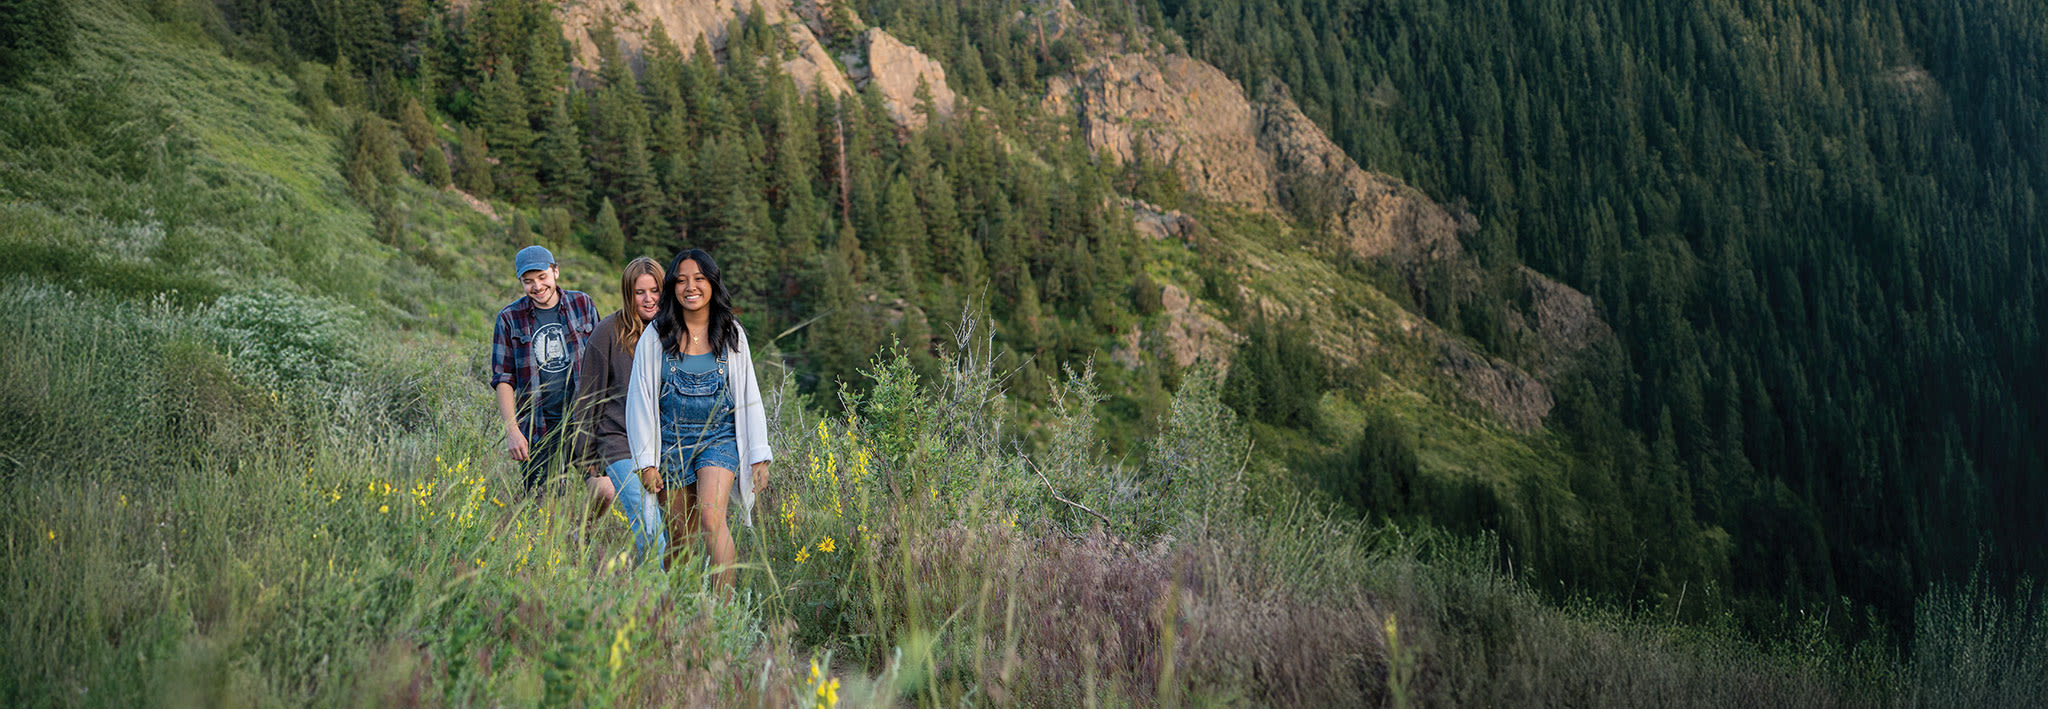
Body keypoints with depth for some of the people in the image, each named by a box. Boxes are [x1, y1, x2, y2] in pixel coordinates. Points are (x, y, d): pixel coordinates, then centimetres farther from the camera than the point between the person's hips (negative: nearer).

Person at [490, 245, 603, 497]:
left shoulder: (582, 304, 6)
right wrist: (512, 431, -7)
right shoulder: (509, 318, 2)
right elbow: (503, 379, 2)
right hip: (538, 428, 0)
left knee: (606, 488, -13)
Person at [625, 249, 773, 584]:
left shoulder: (731, 335, 3)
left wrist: (760, 457, 4)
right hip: (671, 441, 0)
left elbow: (749, 397, 7)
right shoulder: (656, 336, -2)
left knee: (711, 517, -21)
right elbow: (641, 400, 0)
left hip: (718, 439, 0)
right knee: (679, 533, 3)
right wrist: (646, 462, -4)